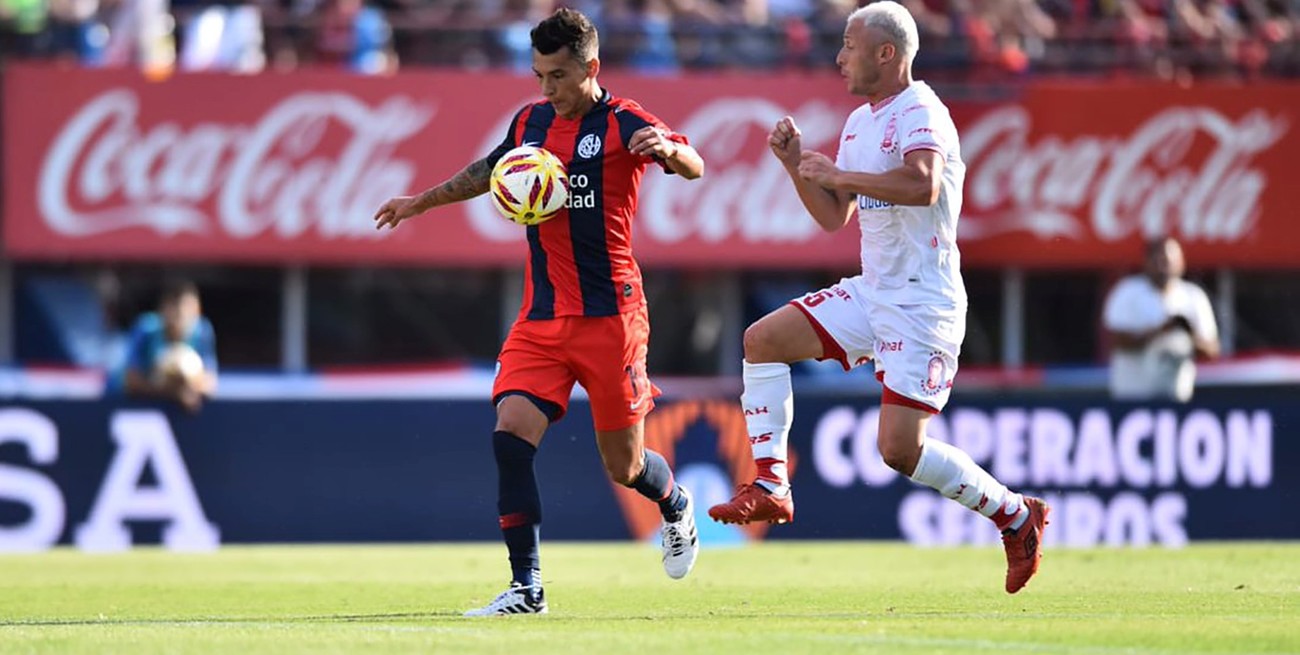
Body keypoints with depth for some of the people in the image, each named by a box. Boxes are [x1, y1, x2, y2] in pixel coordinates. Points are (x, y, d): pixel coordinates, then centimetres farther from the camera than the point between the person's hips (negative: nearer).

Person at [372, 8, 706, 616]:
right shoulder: (530, 123, 10)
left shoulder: (622, 122, -7)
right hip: (540, 317, 5)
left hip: (609, 315, -5)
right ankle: (525, 588, -12)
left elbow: (693, 167, -22)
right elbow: (489, 170, 30)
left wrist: (669, 148, -44)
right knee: (510, 434, -15)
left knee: (624, 465, 4)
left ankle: (676, 507, 40)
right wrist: (422, 200, 31)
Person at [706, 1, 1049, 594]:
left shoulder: (920, 112, -15)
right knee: (762, 340, 1)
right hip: (871, 293, 9)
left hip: (922, 305, -9)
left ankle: (1017, 516, 3)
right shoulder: (860, 122, 15)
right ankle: (770, 486, 3)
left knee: (899, 449, -14)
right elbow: (833, 217, 21)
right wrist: (795, 163, 7)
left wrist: (840, 174, -25)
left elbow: (923, 185, -35)